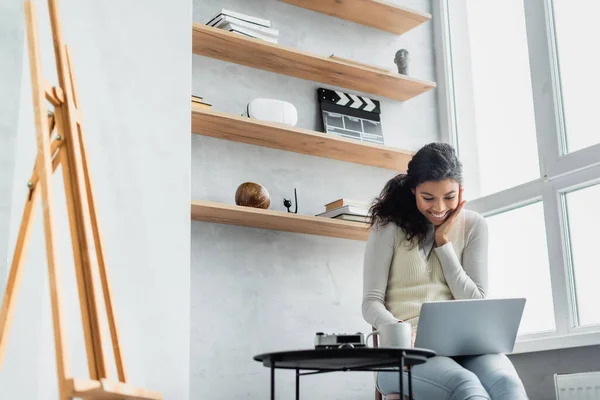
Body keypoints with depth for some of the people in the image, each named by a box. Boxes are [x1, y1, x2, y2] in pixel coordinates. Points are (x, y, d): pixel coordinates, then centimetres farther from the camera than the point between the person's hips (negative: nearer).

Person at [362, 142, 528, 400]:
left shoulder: (473, 225, 10)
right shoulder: (389, 226, 2)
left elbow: (475, 304, 7)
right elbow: (371, 303, 0)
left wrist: (444, 243, -1)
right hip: (406, 349, -2)